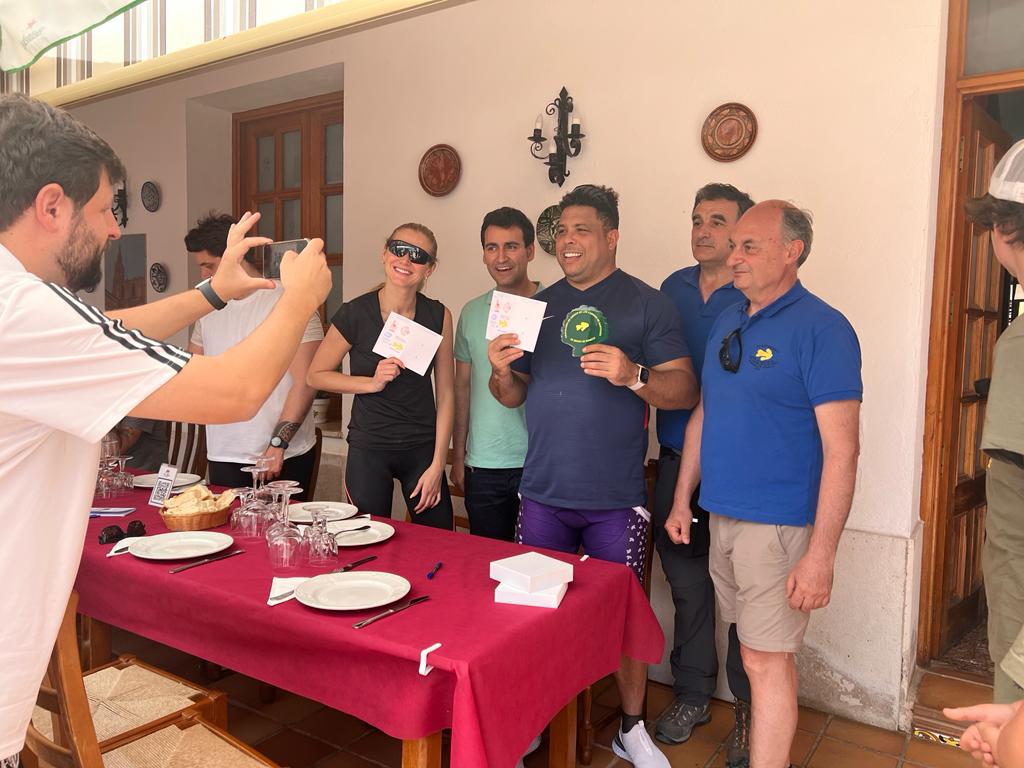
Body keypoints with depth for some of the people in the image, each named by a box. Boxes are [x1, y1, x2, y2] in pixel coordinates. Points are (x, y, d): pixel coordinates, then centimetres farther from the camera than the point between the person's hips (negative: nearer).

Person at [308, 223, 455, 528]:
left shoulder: (438, 316, -5)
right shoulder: (355, 313, -10)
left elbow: (445, 393, -1)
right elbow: (315, 375, 1)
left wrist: (437, 464, -4)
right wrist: (372, 382, -14)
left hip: (423, 448, 2)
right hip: (368, 449, -1)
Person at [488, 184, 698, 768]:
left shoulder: (647, 303, -3)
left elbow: (686, 391, -8)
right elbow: (513, 396, 13)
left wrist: (633, 375, -25)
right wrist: (503, 371, -8)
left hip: (615, 500, -4)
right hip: (543, 494, 4)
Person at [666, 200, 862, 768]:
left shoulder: (822, 329, -12)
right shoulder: (727, 323, 10)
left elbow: (841, 449, -16)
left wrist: (821, 553, -19)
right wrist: (681, 501, 14)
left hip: (779, 523, -6)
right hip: (722, 516, 7)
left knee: (766, 659, 1)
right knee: (752, 647, 18)